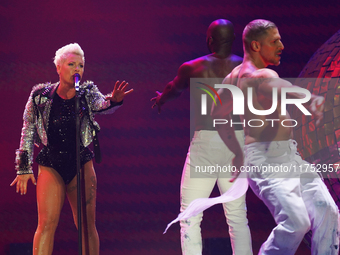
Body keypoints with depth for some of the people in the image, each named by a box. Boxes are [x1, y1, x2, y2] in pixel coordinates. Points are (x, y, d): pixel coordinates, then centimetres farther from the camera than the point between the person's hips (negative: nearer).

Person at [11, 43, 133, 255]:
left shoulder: (88, 93, -1)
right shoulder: (41, 95, -3)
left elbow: (102, 105, -22)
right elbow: (28, 131, 5)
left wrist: (113, 101, -46)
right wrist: (24, 168, 4)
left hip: (82, 165, 1)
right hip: (51, 165, -1)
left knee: (88, 224, 1)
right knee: (47, 224, -10)